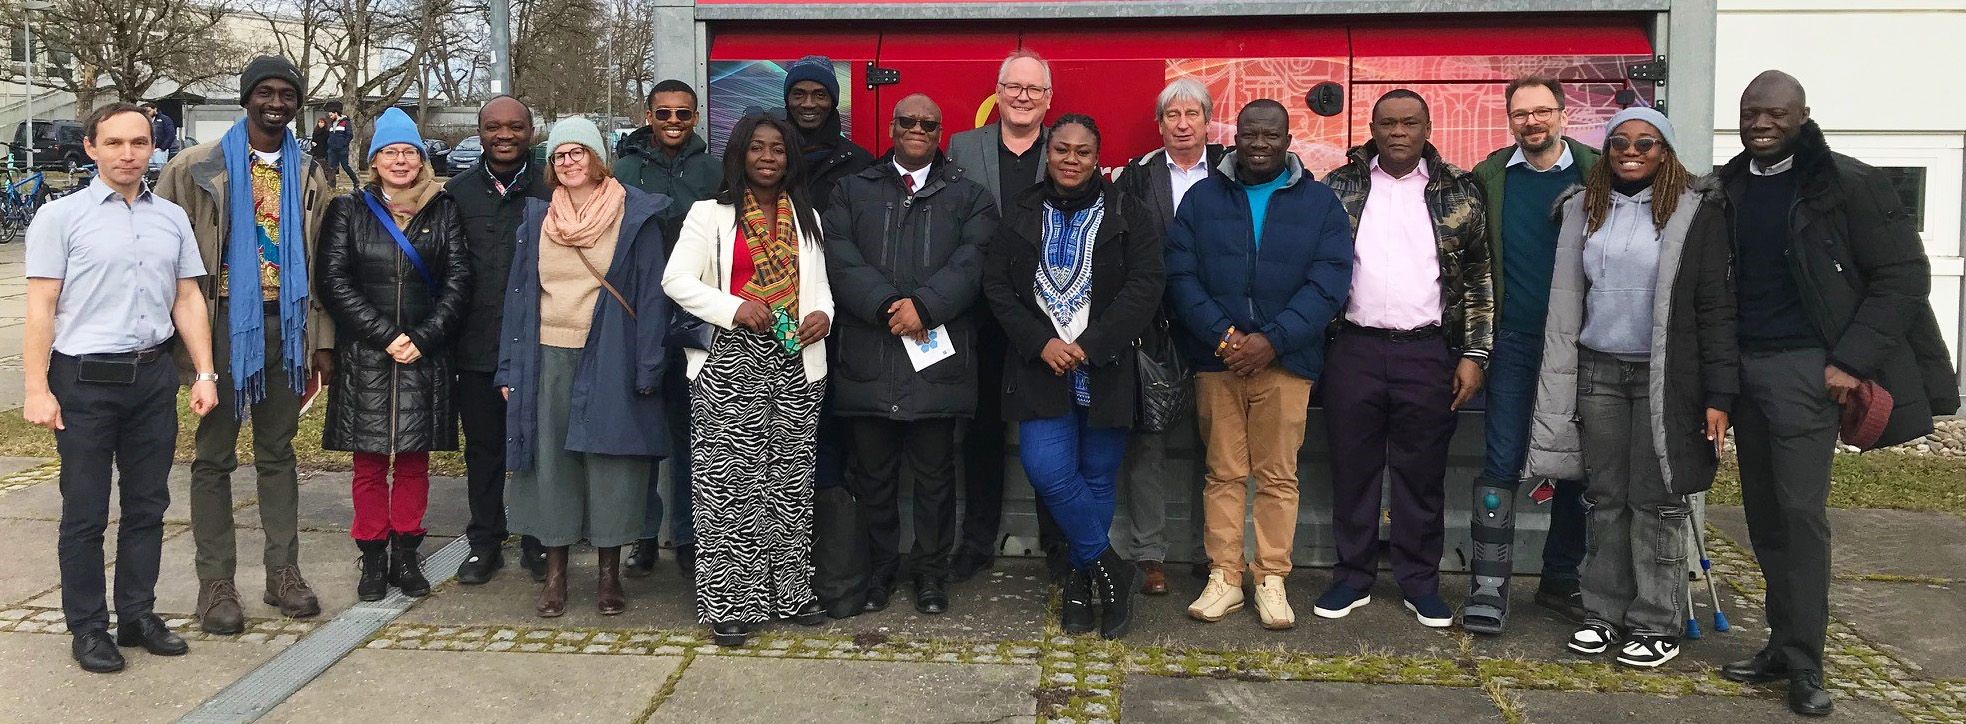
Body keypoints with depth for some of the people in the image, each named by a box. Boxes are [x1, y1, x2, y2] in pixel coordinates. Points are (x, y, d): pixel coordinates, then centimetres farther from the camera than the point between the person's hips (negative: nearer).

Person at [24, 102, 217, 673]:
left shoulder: (172, 218, 9)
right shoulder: (61, 217, -3)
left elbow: (188, 300, 12)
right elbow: (41, 308, -6)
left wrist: (204, 373, 6)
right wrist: (37, 389, -10)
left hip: (152, 378, 4)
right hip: (85, 379, -4)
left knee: (148, 506, 11)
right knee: (85, 513, 4)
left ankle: (138, 614, 23)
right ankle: (88, 627, 15)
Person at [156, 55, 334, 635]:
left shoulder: (308, 178, 10)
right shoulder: (198, 167, -1)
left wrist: (322, 340, 8)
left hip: (286, 323, 3)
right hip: (225, 320, -3)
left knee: (277, 452, 11)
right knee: (215, 456, 3)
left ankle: (283, 572, 18)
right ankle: (216, 583, 9)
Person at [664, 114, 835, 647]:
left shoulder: (806, 218, 17)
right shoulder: (711, 214, 3)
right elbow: (677, 279, -5)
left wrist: (822, 313, -5)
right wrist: (736, 308, -18)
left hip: (794, 362, 4)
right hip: (731, 363, -4)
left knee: (790, 478, 7)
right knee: (729, 481, -4)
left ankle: (790, 589, 18)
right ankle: (730, 602, 2)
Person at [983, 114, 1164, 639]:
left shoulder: (1127, 215, 4)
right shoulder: (1020, 214, 9)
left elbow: (1145, 286, -6)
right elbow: (996, 284, 3)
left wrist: (1090, 346, -16)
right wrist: (1040, 343, -11)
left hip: (1105, 372, -1)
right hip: (1041, 369, 1)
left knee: (1097, 477, 5)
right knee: (1048, 472, -12)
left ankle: (1083, 579, 22)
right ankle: (1110, 570, 4)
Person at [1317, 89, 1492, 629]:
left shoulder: (1458, 192, 4)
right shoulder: (1339, 188, 5)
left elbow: (1479, 277, 6)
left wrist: (1474, 354, 0)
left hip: (1428, 353, 0)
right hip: (1354, 349, 1)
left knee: (1422, 473, 6)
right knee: (1353, 468, 7)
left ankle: (1420, 582, 18)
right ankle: (1353, 577, 19)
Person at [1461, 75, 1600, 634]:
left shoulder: (1595, 174, 2)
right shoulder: (1490, 176, 3)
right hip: (1515, 342, 0)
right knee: (1501, 464, -3)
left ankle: (1560, 580, 22)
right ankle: (1488, 584, 2)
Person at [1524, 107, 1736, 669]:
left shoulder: (1693, 211, -4)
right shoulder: (1584, 209, 9)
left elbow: (1715, 307, -7)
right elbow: (1566, 301, 12)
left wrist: (1719, 395, -12)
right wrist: (1559, 384, 9)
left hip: (1664, 376, -4)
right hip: (1598, 371, 4)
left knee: (1657, 500, 1)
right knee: (1605, 499, 7)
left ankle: (1656, 624, 11)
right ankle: (1605, 614, 17)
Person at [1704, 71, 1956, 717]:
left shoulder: (1846, 184, -6)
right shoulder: (1724, 190, 9)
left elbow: (1903, 275, -7)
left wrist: (1852, 360, -14)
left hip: (1803, 367, -5)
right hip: (1742, 367, 5)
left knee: (1800, 512, -7)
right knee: (1763, 516, 9)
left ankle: (1804, 662, 2)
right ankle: (1784, 644, 17)